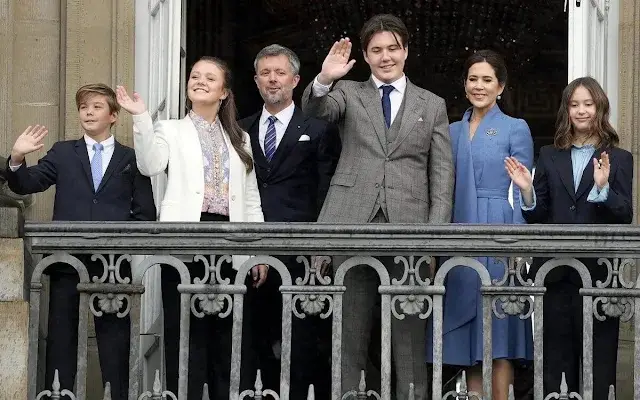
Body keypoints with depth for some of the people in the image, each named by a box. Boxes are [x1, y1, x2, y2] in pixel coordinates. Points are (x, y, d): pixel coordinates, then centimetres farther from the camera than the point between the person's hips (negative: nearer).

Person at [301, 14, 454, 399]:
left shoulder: (432, 105, 14)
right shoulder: (348, 92, 13)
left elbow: (442, 173, 8)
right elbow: (315, 108, -8)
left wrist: (436, 232, -3)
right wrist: (325, 79, -29)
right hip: (352, 224, 0)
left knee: (410, 331, 2)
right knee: (348, 328, 3)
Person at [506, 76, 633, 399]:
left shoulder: (618, 159, 5)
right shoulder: (549, 157, 12)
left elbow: (624, 217, -5)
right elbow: (537, 218, 8)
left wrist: (603, 187, -21)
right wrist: (527, 190, -10)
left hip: (597, 272, -2)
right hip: (555, 272, 2)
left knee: (597, 361, 1)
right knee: (555, 359, 6)